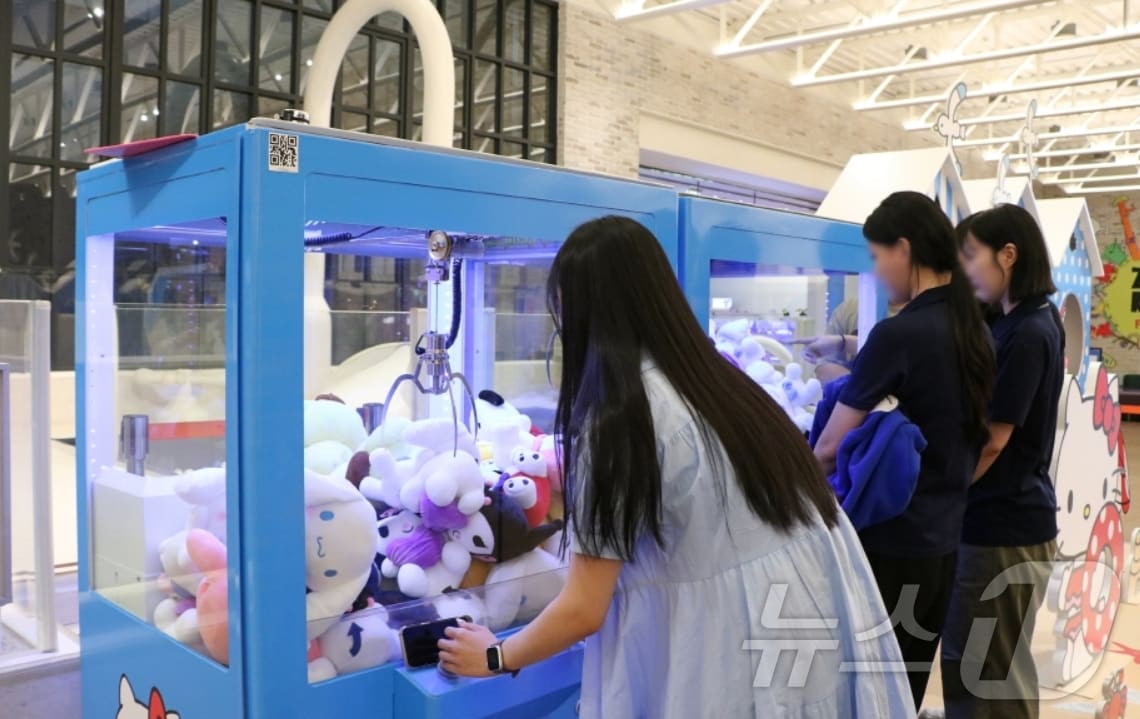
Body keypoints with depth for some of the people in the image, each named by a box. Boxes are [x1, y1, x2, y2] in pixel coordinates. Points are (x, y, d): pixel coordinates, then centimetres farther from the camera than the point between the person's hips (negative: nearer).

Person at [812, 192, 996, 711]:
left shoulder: (898, 334, -19)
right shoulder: (974, 330, 5)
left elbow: (831, 445, -14)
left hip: (890, 540, -7)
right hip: (943, 538, 8)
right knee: (909, 688, 19)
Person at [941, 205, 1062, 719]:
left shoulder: (1027, 335, -19)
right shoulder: (1022, 324, 10)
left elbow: (989, 442, -19)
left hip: (1004, 526, -9)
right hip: (1002, 518, 9)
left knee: (988, 675, 4)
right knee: (970, 664, 19)